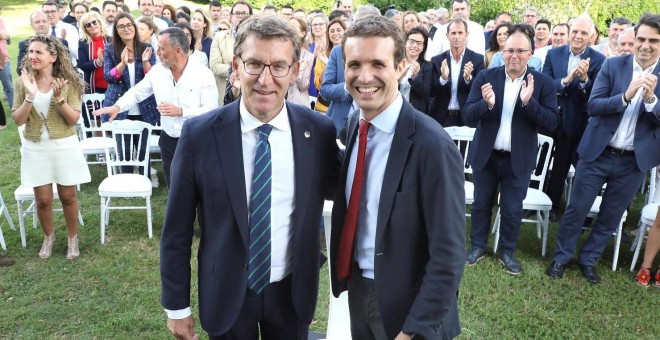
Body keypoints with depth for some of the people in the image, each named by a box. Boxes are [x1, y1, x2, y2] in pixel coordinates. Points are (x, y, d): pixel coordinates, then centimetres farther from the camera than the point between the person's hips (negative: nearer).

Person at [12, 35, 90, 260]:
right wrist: (30, 96, -21)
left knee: (67, 196, 9)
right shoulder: (23, 82, -2)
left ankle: (72, 238, 30)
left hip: (64, 146, -2)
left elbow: (74, 119, -11)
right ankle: (48, 237, 34)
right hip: (35, 148, 2)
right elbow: (18, 120, -6)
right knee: (42, 199, 9)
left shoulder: (68, 81, -8)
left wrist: (59, 98, -25)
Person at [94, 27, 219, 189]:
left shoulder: (203, 74, -12)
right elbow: (136, 92, 9)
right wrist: (117, 106, -8)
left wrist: (181, 111, -23)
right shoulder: (157, 71, 1)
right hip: (168, 141, 4)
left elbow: (212, 110, -16)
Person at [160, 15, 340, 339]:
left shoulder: (319, 129, -11)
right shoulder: (199, 133, -15)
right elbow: (177, 230, -7)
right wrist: (177, 305, -2)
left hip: (293, 293, 1)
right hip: (226, 295, -1)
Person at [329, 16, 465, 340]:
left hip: (406, 303, -6)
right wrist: (347, 271, 4)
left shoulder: (432, 145, -25)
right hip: (356, 285, 6)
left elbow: (448, 255, -21)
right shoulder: (355, 123, -3)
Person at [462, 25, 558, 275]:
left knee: (512, 209, 10)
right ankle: (478, 246, 33)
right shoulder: (485, 77, -5)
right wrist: (486, 103, -30)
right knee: (481, 203, 15)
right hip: (485, 155, 1)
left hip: (519, 159, -1)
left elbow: (551, 123, -12)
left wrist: (529, 102, -27)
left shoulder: (543, 83, -6)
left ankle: (507, 251, 30)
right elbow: (468, 117, -9)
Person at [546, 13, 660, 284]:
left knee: (611, 216, 13)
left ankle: (588, 260, 31)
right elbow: (592, 106, -11)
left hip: (635, 160, 2)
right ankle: (561, 257, 24)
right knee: (576, 209, 6)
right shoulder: (612, 65, -4)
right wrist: (625, 96, -26)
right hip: (598, 153, -1)